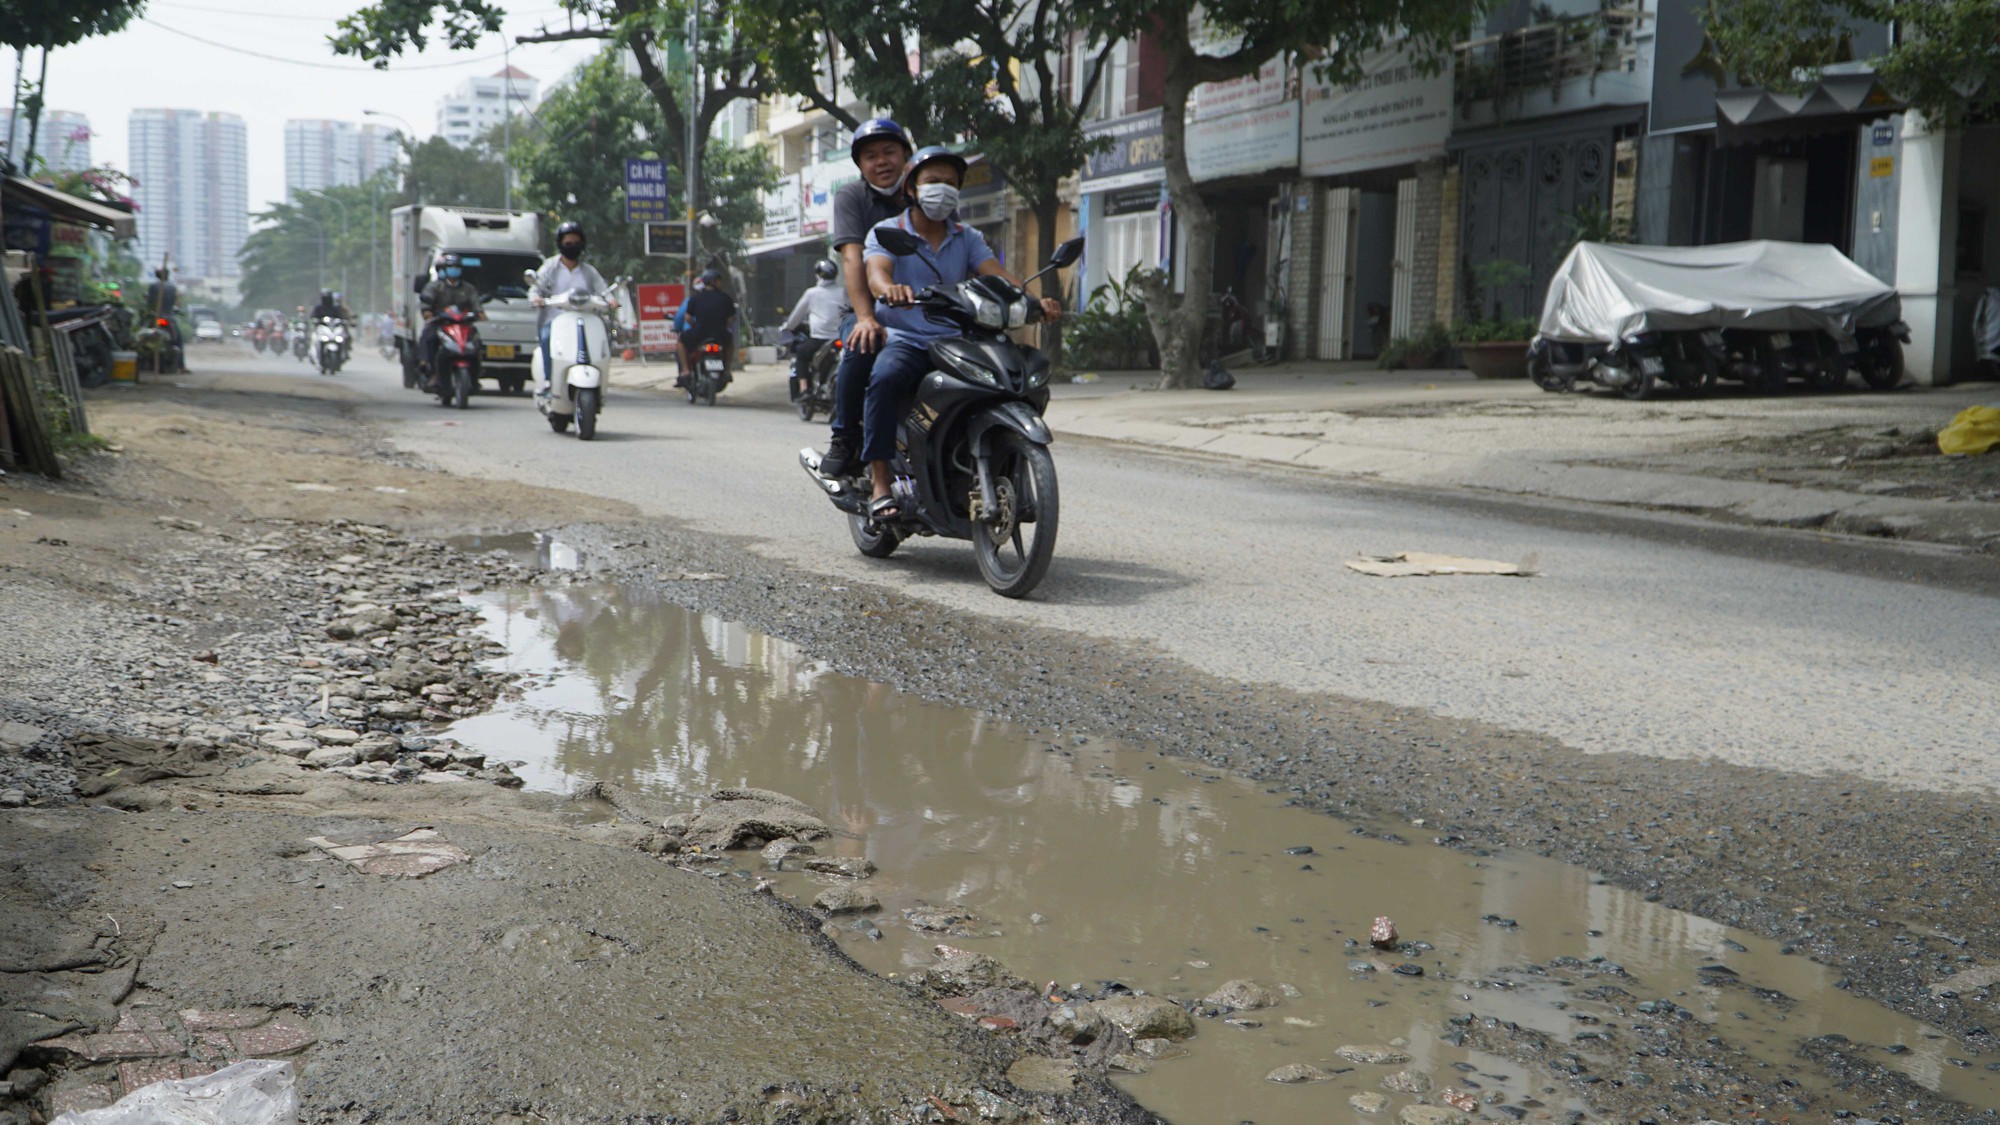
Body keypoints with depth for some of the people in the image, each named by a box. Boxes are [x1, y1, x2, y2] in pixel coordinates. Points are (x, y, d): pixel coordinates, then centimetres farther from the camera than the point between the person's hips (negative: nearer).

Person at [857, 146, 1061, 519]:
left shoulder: (968, 237, 16)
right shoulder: (887, 232, 5)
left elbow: (997, 274, 0)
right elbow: (876, 272, -16)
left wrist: (1034, 301, -22)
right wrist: (890, 289, -42)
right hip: (904, 339, -3)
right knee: (884, 379, -37)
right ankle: (880, 484, -35)